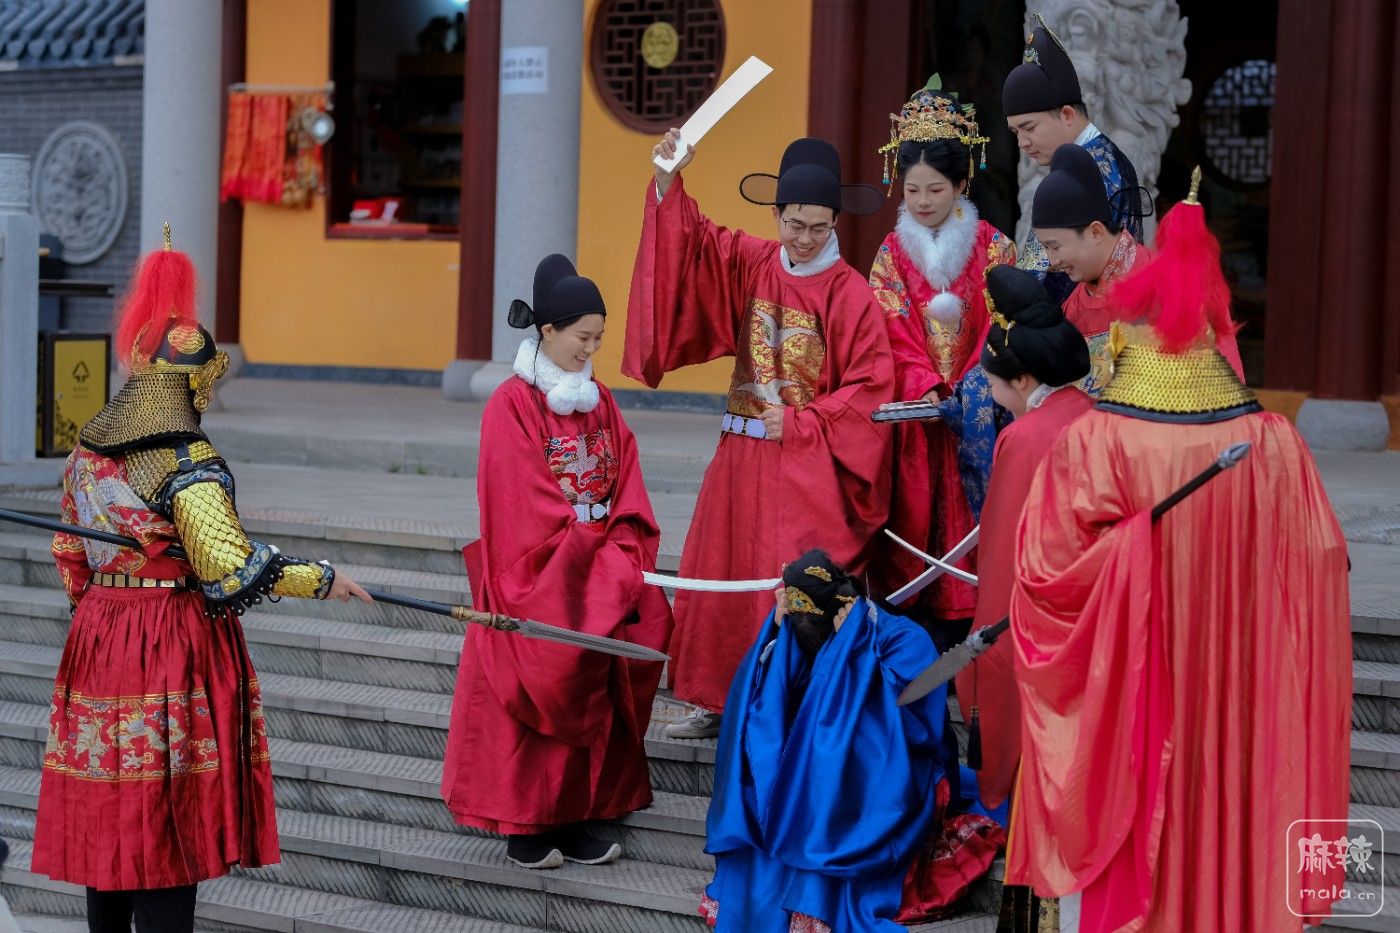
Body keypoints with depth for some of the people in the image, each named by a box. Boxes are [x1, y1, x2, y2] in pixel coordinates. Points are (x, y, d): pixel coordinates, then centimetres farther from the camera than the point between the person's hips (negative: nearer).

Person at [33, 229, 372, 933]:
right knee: (167, 819, -1)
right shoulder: (186, 462, -15)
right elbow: (230, 568, -20)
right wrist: (322, 580, -11)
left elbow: (70, 554, 15)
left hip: (99, 637, 7)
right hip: (174, 648, -7)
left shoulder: (88, 448, 8)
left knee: (107, 804, 14)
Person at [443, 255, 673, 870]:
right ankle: (525, 828, 9)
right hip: (536, 583, -6)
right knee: (537, 697, -1)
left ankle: (573, 818, 14)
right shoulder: (512, 406, -10)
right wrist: (598, 561, -12)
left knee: (592, 697, 6)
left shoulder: (600, 402, 9)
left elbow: (626, 492, 5)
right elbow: (527, 508, -13)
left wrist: (619, 558, -10)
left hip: (599, 578, 6)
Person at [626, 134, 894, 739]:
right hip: (740, 456, 5)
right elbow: (688, 242, -3)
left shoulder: (850, 295, -7)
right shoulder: (747, 263, 5)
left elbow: (869, 390, -9)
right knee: (720, 572, 7)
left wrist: (798, 424, -14)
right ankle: (720, 700, 17)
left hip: (809, 464, -5)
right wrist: (668, 181, -20)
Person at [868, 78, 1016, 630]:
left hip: (974, 404, -1)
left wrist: (967, 392, -14)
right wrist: (923, 385, -15)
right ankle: (911, 619, 4)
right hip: (914, 408, 1)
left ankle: (965, 609, -1)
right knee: (913, 510, -1)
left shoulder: (992, 247, 3)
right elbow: (895, 335, 1)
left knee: (968, 514, -6)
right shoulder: (893, 251, 7)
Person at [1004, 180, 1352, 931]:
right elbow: (1319, 572, -3)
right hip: (1237, 691, 2)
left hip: (1118, 698, -2)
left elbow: (1043, 568, -17)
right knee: (1226, 791, 17)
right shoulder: (1273, 443, -10)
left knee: (1119, 825, 13)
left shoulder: (1091, 443, -18)